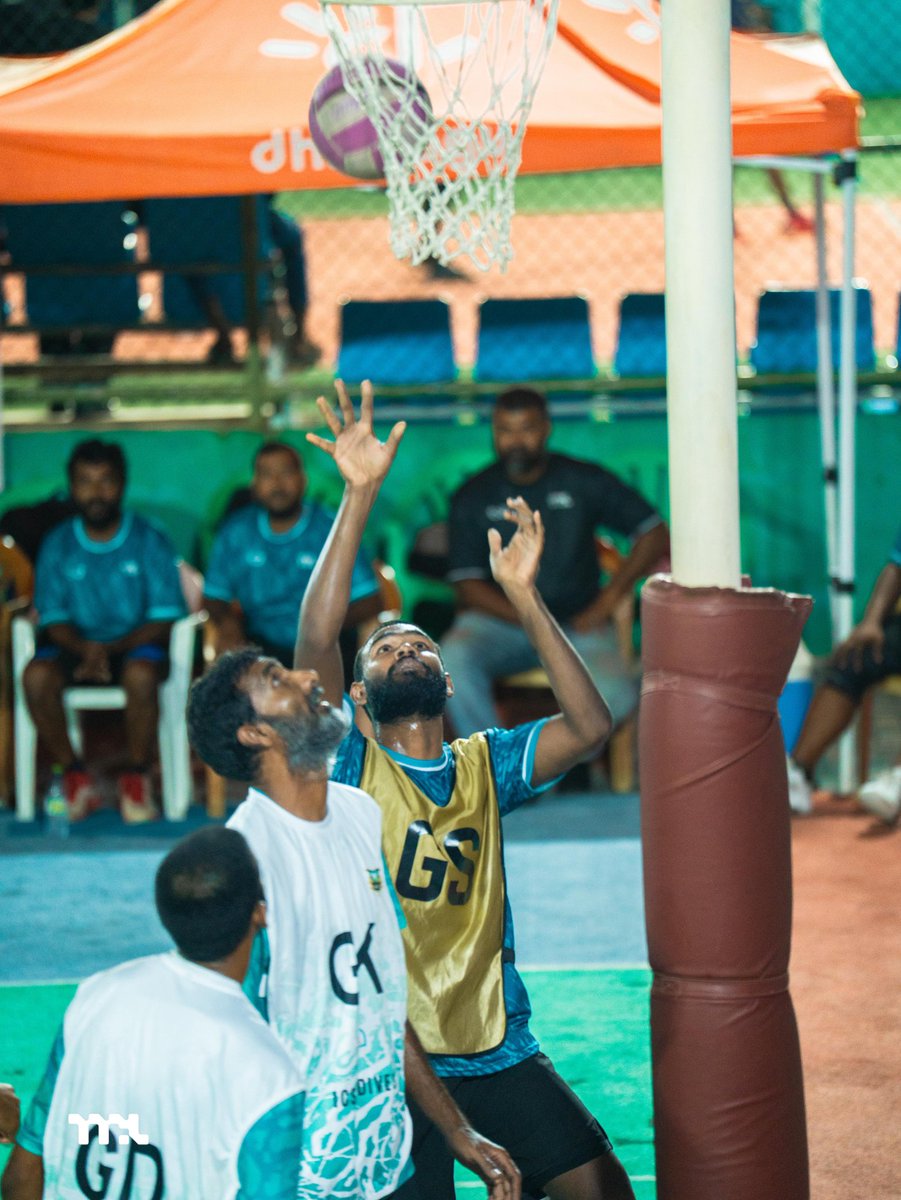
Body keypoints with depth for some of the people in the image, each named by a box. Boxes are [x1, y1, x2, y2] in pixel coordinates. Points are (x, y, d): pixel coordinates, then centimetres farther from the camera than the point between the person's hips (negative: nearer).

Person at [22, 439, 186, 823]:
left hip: (135, 643, -2)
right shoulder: (58, 545, 5)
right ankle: (73, 774, -14)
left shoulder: (149, 541, -1)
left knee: (141, 673, -37)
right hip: (77, 644, 2)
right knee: (36, 675, -30)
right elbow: (53, 619, 1)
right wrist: (85, 648, -21)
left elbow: (164, 619, -7)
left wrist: (110, 649, -22)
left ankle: (136, 777, -18)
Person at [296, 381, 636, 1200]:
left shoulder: (485, 764, 7)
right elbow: (315, 638, -17)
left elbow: (591, 726, -9)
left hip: (495, 1046, 3)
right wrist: (360, 495, -22)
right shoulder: (351, 760, -2)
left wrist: (523, 596, -13)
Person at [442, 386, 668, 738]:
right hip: (498, 621, 0)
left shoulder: (585, 481, 6)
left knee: (616, 694, -31)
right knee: (455, 659, -35)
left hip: (577, 623, 0)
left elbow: (655, 534, 4)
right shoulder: (473, 497, 5)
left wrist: (607, 601, -7)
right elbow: (467, 584, 0)